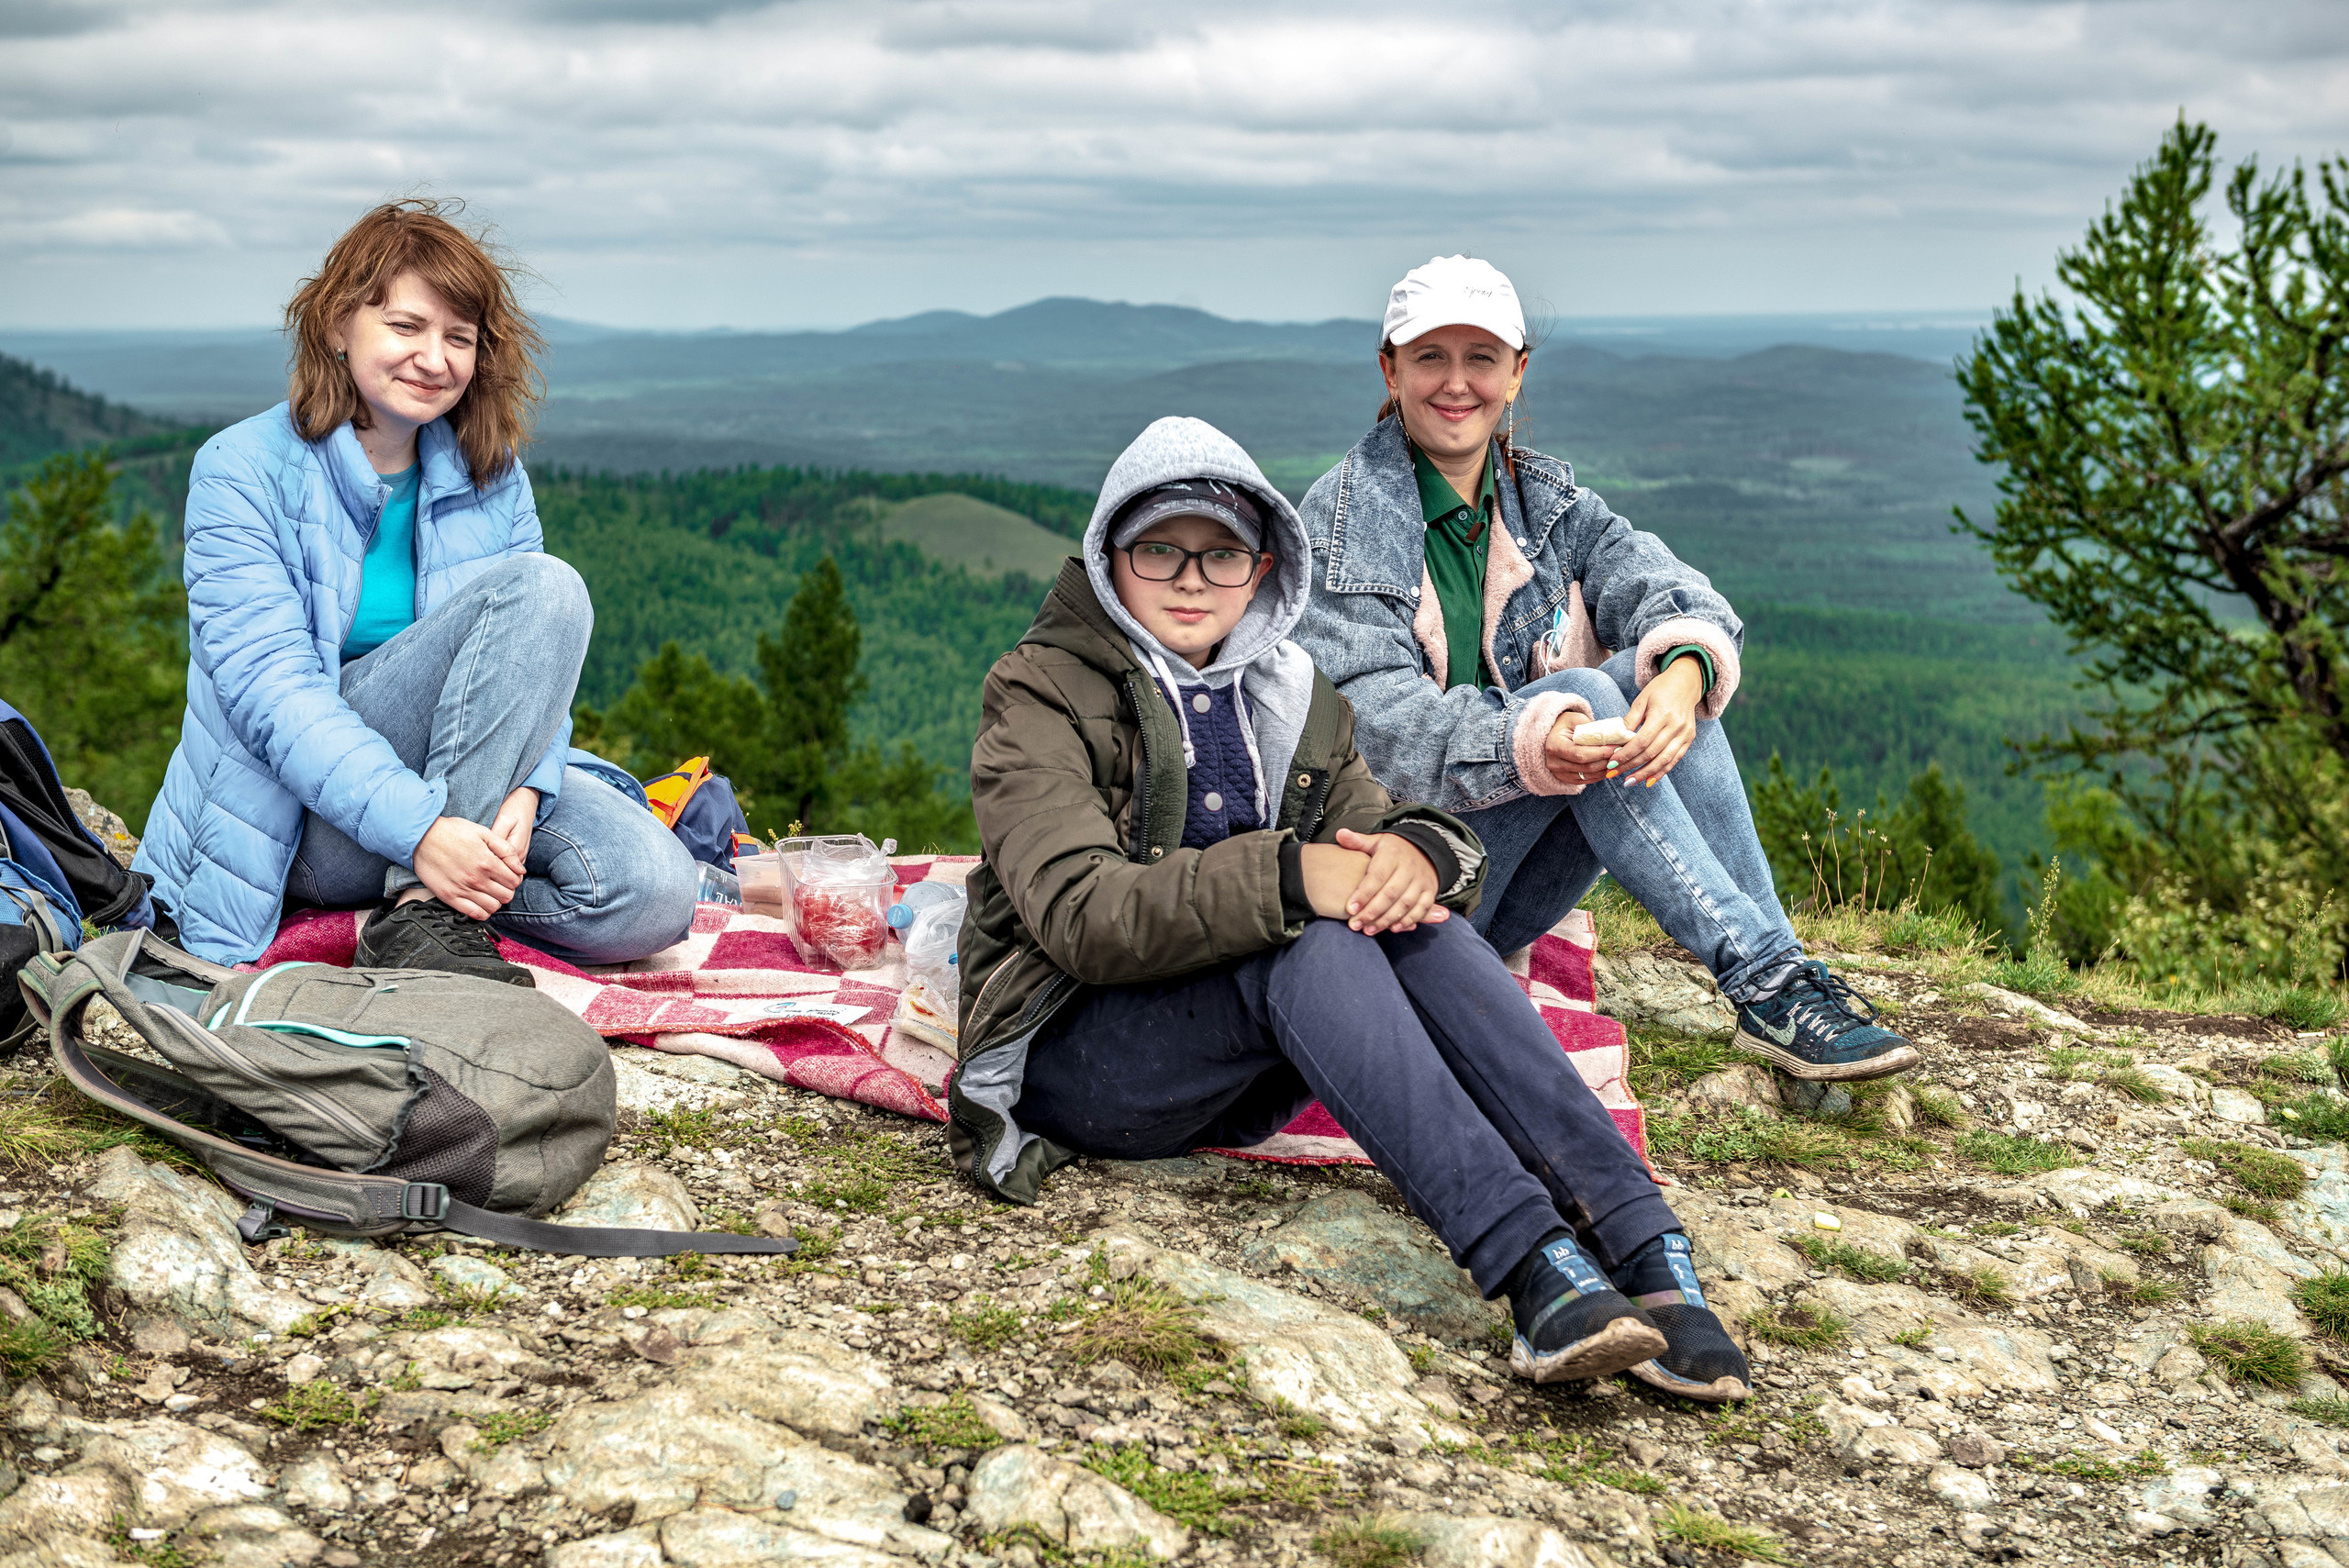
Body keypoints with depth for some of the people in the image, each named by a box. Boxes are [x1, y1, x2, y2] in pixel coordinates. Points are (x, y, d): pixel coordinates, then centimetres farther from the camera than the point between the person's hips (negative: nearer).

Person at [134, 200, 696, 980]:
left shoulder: (492, 477, 7)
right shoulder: (241, 469, -7)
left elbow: (527, 664, 0)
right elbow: (270, 687, -18)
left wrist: (520, 790, -23)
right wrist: (417, 827, -32)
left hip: (461, 780, 4)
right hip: (302, 815, -4)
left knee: (653, 892, -26)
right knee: (544, 588, -24)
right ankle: (421, 909, -26)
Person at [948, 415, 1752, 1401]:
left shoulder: (1296, 703, 15)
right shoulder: (1041, 693, -4)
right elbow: (1081, 916, -20)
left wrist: (1419, 853, -21)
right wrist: (1288, 878, -31)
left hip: (1237, 1083, 5)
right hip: (1073, 1053, -5)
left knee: (1410, 922, -24)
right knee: (1305, 941, -32)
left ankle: (1645, 1253, -37)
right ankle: (1530, 1264, -47)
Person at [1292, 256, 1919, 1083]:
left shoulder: (1546, 503, 11)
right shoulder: (1340, 521, -7)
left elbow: (1651, 577, -8)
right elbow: (1375, 716, -19)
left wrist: (1686, 667, -33)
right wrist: (1533, 746, -38)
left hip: (1509, 900, 5)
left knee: (1653, 679, -19)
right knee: (1584, 694, -26)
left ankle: (1784, 977, -26)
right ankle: (1767, 983, -31)